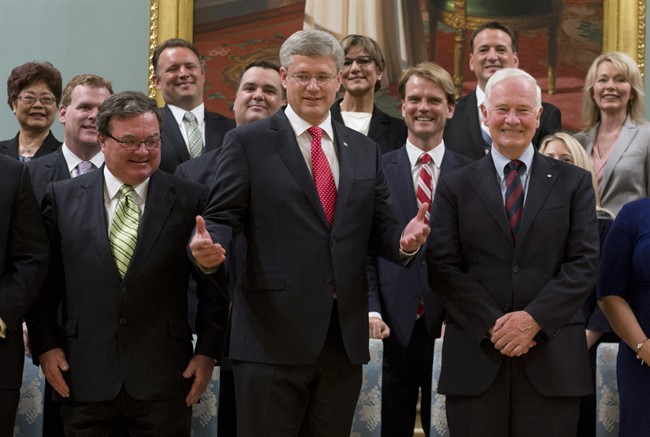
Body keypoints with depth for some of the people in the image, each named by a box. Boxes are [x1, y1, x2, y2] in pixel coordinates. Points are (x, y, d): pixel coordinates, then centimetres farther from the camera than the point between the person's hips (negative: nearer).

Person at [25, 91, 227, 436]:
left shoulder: (191, 200, 2)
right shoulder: (62, 198, 6)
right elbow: (43, 280, 8)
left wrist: (207, 351, 0)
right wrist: (45, 346, 2)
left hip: (164, 378, -1)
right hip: (83, 377, 1)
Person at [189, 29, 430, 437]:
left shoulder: (365, 150, 15)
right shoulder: (247, 142, 2)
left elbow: (380, 228, 14)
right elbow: (223, 216, -2)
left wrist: (404, 240, -9)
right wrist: (208, 246, -24)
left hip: (345, 337, 4)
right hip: (273, 335, -4)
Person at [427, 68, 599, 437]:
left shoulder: (574, 183, 9)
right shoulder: (456, 186, 9)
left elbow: (585, 263, 0)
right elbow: (442, 267, 1)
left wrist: (535, 318, -12)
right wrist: (493, 325, -11)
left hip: (552, 360, 0)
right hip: (476, 357, 0)